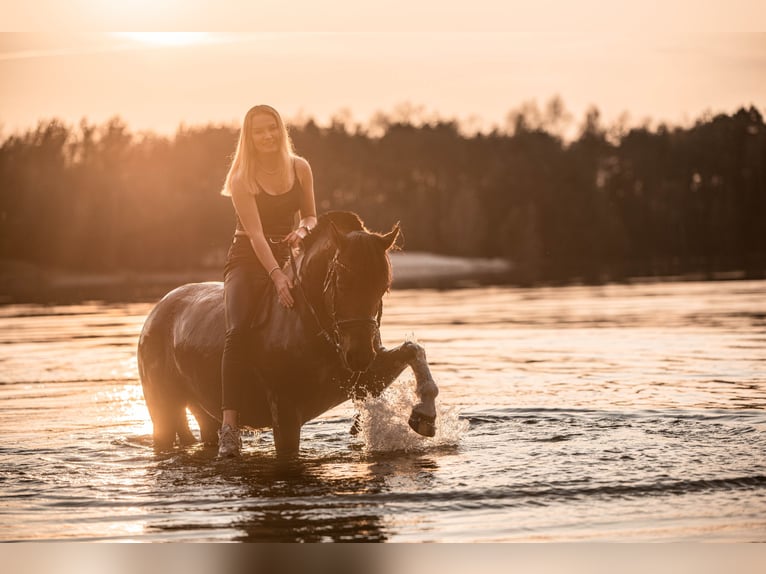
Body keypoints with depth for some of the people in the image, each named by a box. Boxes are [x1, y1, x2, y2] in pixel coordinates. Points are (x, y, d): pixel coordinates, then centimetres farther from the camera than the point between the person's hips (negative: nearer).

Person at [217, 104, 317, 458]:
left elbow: (311, 215, 13)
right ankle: (229, 423, -35)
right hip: (249, 258, -5)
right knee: (238, 329, -27)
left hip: (289, 254, 5)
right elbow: (255, 233, -17)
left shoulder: (300, 168, 3)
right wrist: (276, 275, -30)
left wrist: (302, 230, -12)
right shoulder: (242, 178, -9)